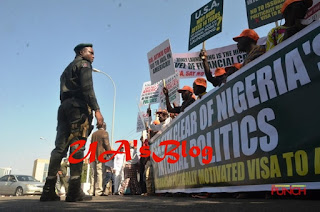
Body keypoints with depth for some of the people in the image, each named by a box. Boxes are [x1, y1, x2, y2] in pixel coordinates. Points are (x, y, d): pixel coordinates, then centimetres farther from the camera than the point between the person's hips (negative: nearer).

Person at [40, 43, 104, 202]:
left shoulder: (67, 69, 32)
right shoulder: (84, 64, 6)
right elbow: (87, 88, -11)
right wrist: (97, 110, -18)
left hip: (64, 106, 8)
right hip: (78, 106, -8)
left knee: (60, 147, 1)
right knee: (77, 147, -13)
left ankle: (48, 190, -3)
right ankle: (74, 191, -17)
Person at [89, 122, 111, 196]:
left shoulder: (94, 133, 16)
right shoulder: (104, 133, -2)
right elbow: (106, 144, -8)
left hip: (93, 156, 6)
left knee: (93, 174, 9)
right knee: (100, 173, -5)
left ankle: (92, 191, 9)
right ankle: (98, 191, -7)